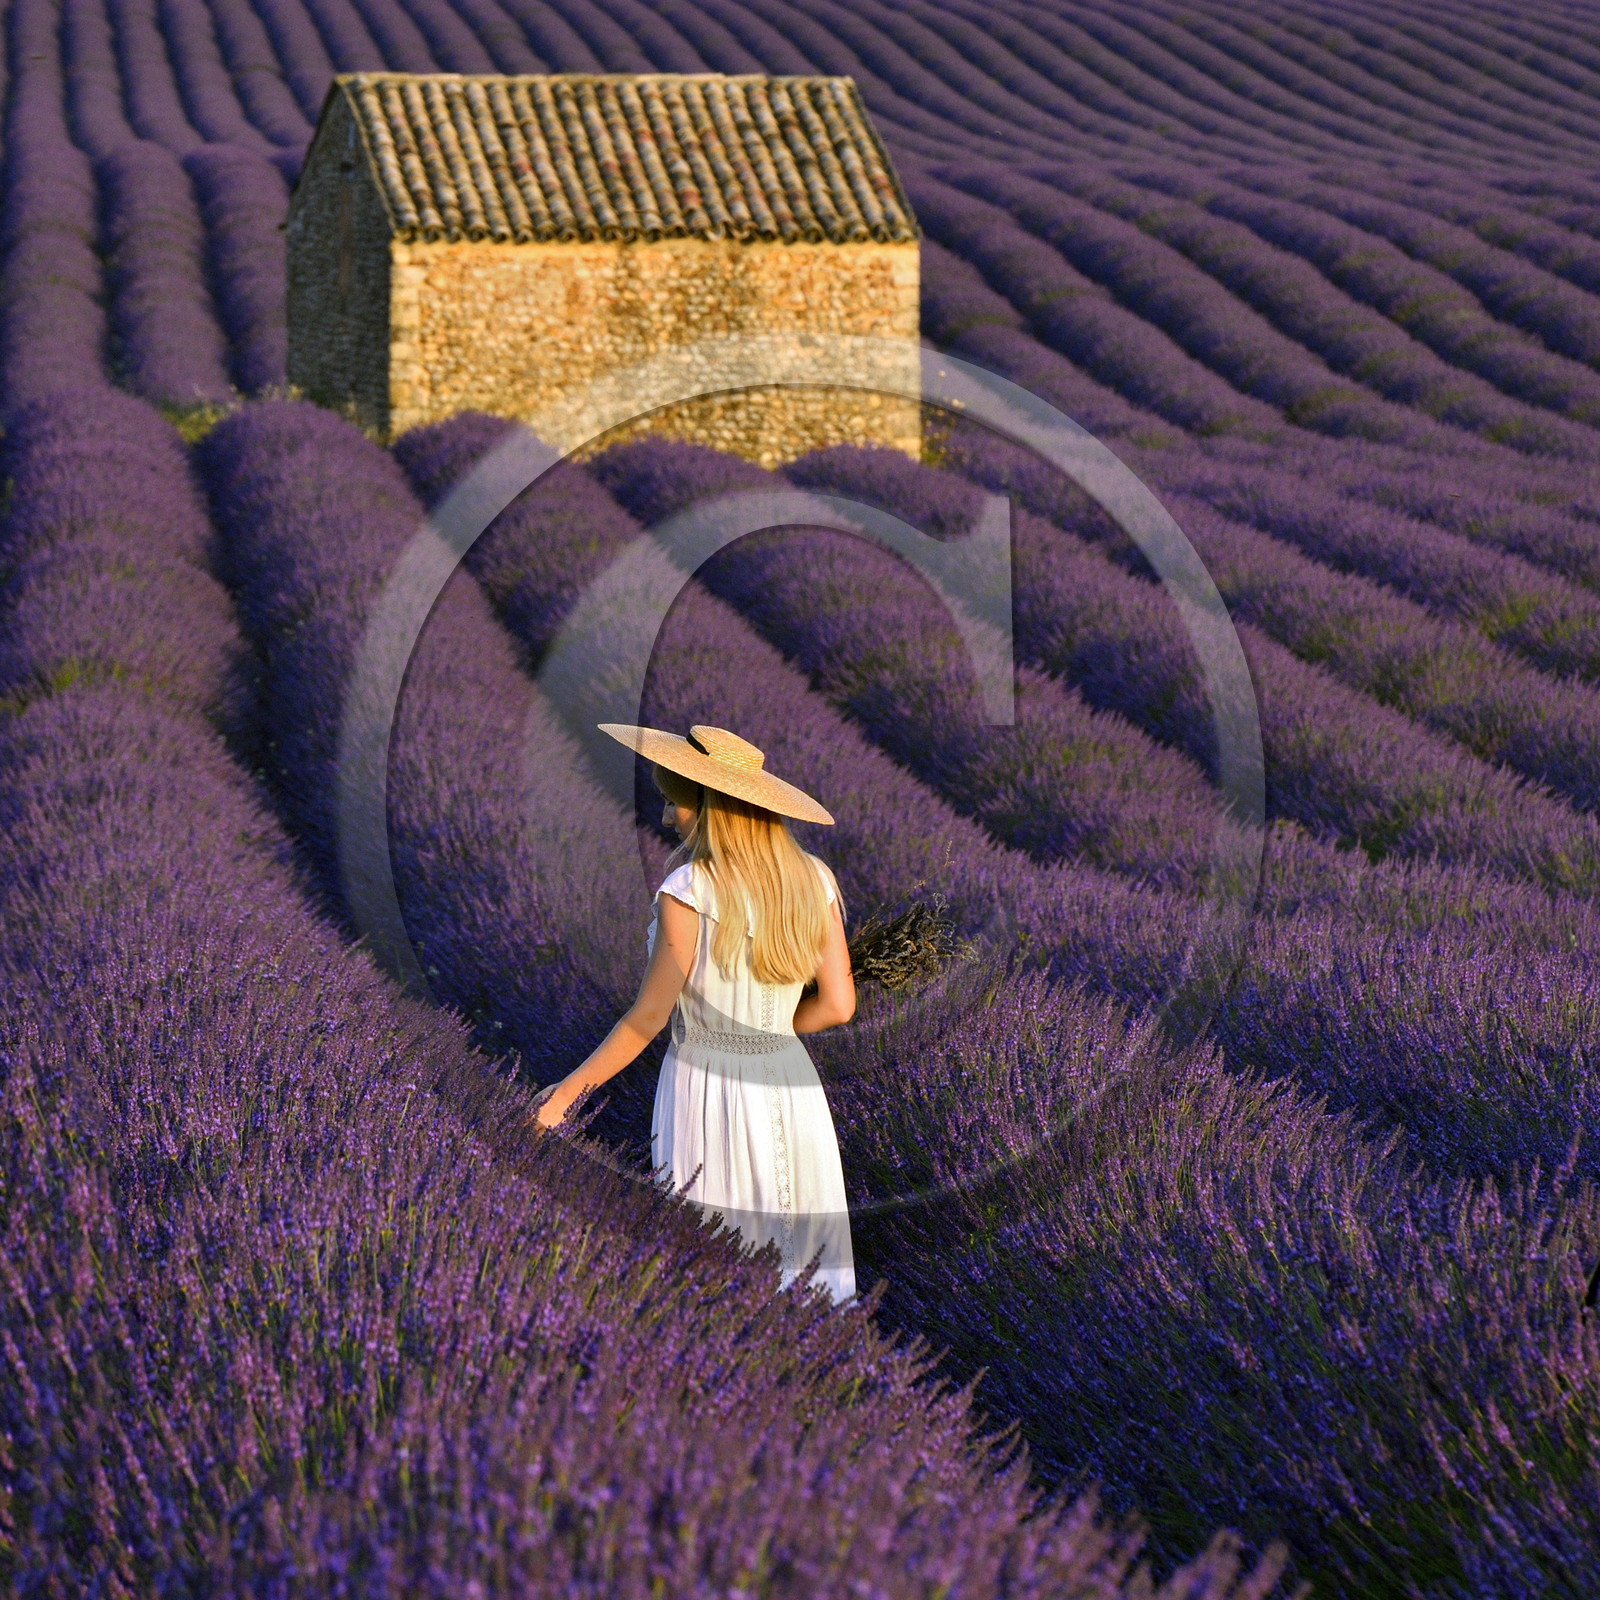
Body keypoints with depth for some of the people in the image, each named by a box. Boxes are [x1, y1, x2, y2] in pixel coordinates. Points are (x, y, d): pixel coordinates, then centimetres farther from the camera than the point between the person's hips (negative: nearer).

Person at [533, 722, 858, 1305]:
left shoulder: (689, 889, -15)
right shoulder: (813, 880, 0)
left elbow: (648, 1017, -12)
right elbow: (837, 1005, 1)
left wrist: (566, 1091, -3)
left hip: (707, 1094, -5)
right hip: (792, 1091, 5)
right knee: (802, 1274, 12)